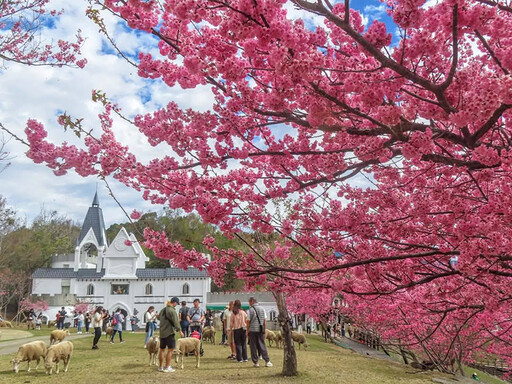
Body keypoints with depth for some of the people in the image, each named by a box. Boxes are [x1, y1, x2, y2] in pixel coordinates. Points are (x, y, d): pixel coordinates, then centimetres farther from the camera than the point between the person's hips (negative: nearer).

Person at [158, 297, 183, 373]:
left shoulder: (163, 309, 11)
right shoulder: (172, 311, -15)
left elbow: (158, 317, 28)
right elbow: (176, 322, -18)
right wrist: (180, 331, -13)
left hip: (162, 332, 8)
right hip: (169, 332, -8)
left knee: (162, 349, 15)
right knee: (170, 349, -2)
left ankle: (160, 366, 24)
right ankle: (167, 367, -1)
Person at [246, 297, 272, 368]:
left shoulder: (250, 310, -6)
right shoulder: (262, 308, 6)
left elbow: (248, 322, -5)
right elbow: (265, 320, 7)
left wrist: (247, 331, 3)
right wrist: (264, 330, 14)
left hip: (252, 330, -3)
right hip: (260, 330, 4)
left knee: (253, 346, 5)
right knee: (262, 345, 9)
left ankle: (255, 362, 7)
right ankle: (267, 361, 4)